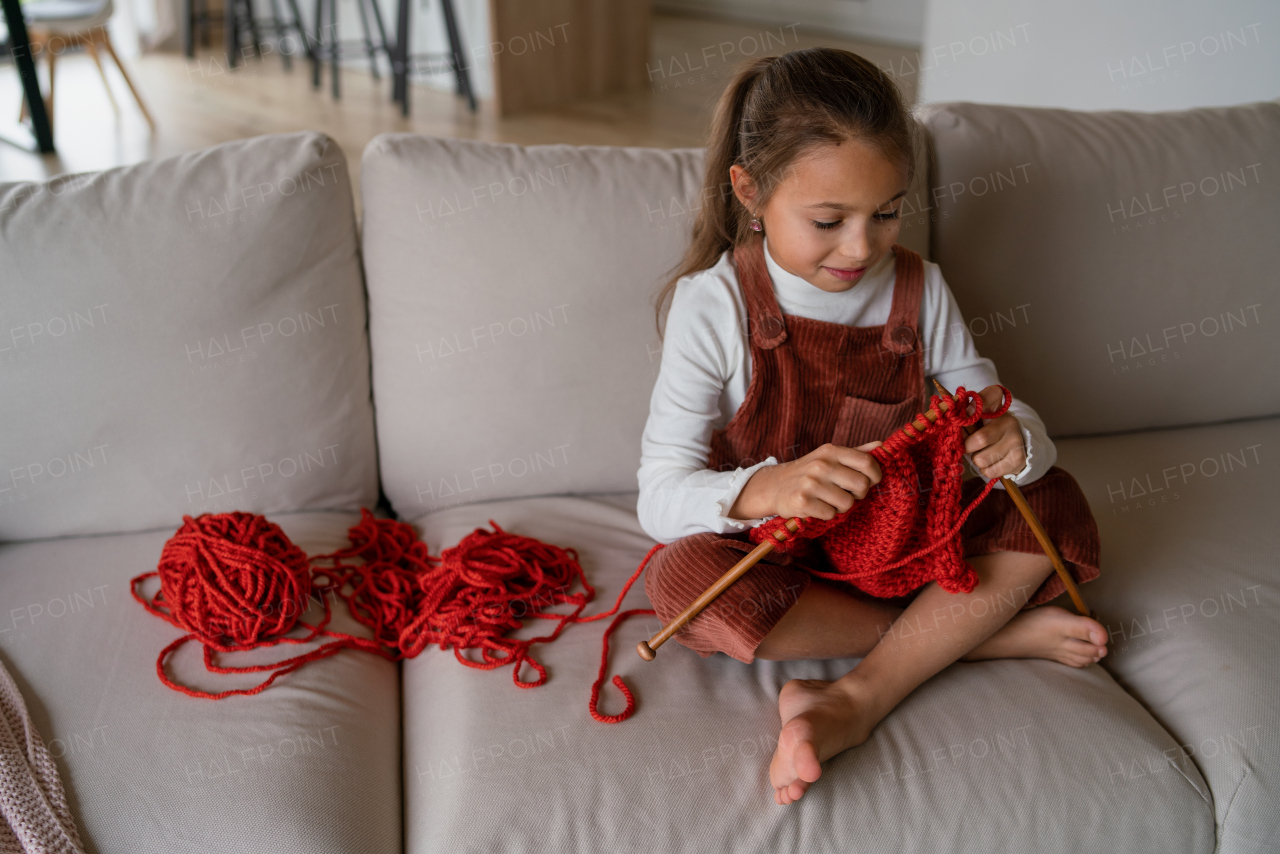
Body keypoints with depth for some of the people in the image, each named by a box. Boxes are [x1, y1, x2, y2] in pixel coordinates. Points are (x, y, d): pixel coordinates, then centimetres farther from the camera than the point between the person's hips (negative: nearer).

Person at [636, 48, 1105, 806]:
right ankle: (989, 632, -21)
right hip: (779, 558, -3)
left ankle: (859, 698, -26)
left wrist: (1013, 443, -28)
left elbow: (994, 410, -2)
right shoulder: (712, 304, -17)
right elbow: (661, 495, -21)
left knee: (1055, 503, -15)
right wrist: (764, 488, -43)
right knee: (681, 576, -34)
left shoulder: (919, 290, -5)